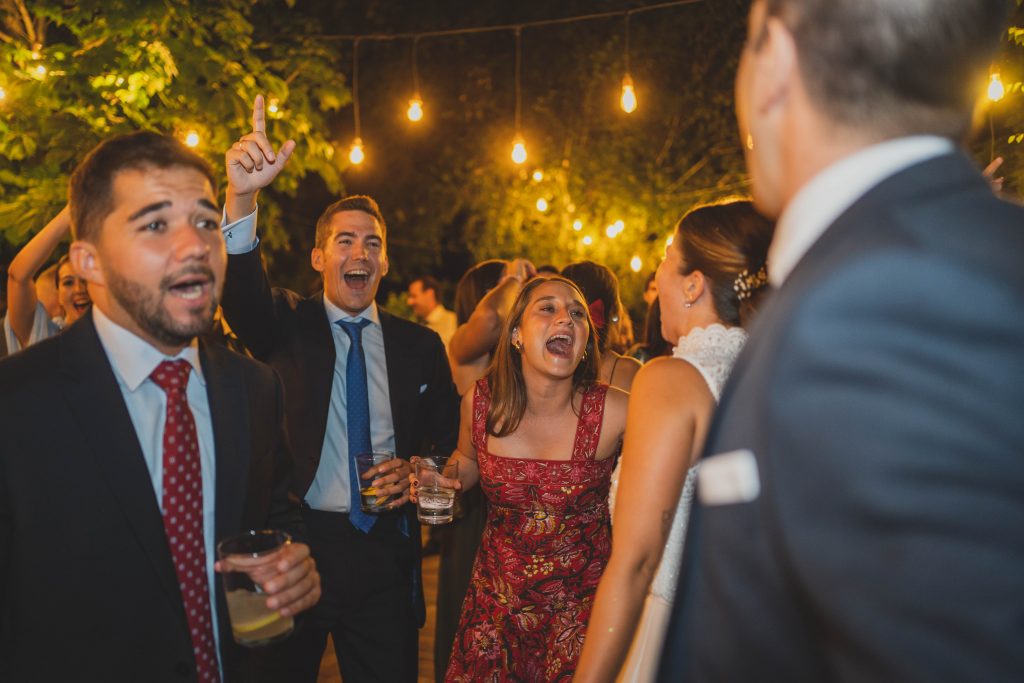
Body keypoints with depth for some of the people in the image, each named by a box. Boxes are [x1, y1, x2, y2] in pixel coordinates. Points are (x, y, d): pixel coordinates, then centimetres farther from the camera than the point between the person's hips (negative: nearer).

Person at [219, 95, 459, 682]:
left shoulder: (420, 345, 7)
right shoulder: (287, 325, 1)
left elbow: (447, 439, 12)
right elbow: (241, 289, -20)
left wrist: (416, 472, -10)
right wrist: (243, 197, -38)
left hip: (385, 553, 2)